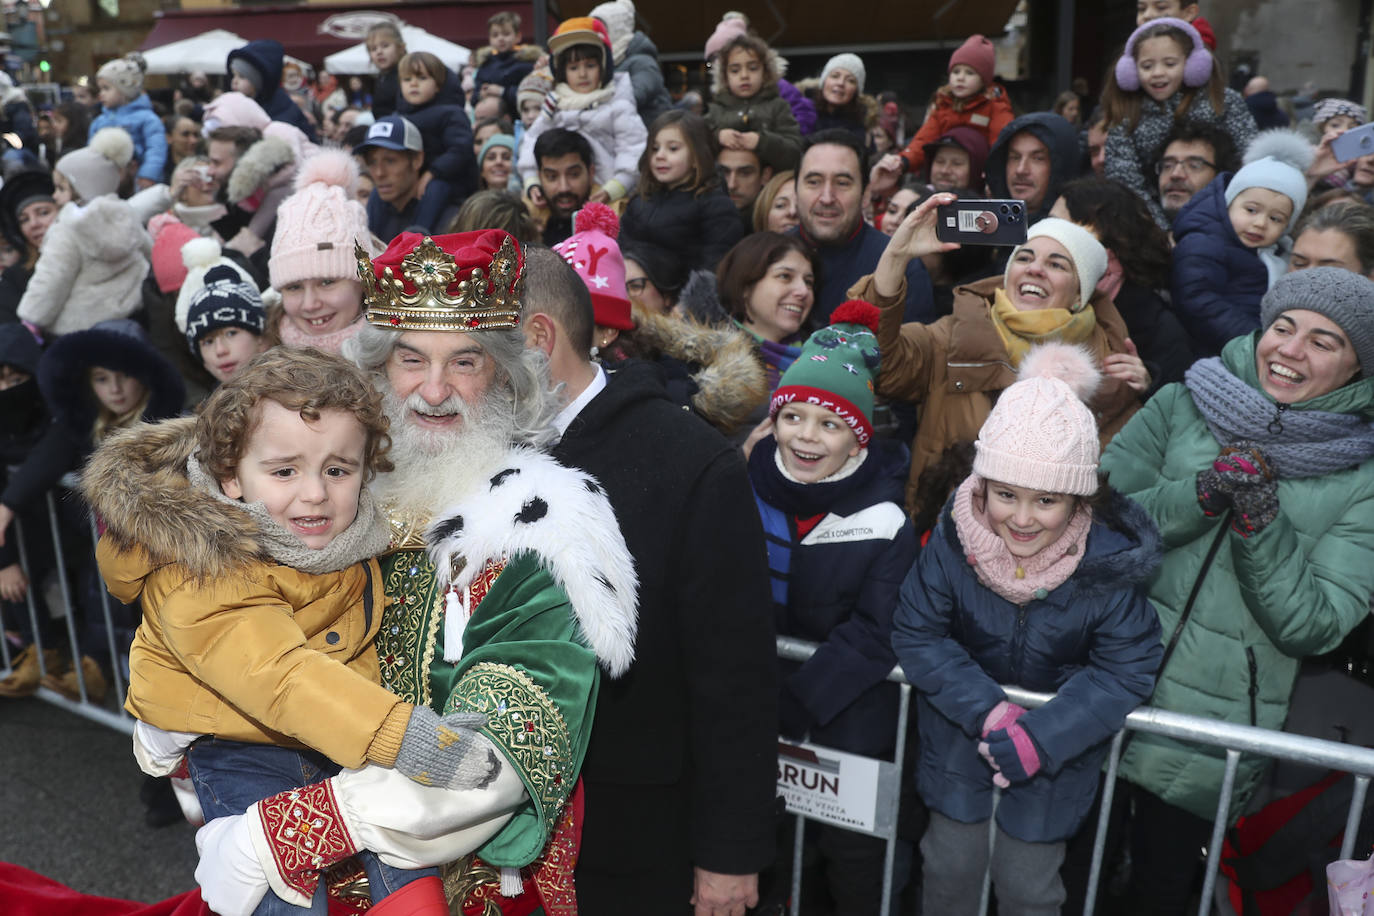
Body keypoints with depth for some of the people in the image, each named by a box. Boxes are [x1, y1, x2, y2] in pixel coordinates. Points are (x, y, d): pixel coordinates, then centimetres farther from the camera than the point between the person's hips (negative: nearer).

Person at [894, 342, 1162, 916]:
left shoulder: (1111, 560, -24)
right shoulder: (955, 539, -22)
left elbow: (1125, 672, -18)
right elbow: (917, 634, -15)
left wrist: (1041, 738, -27)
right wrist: (986, 711, -26)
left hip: (1061, 734, -1)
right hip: (962, 723, 1)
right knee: (950, 864, 12)